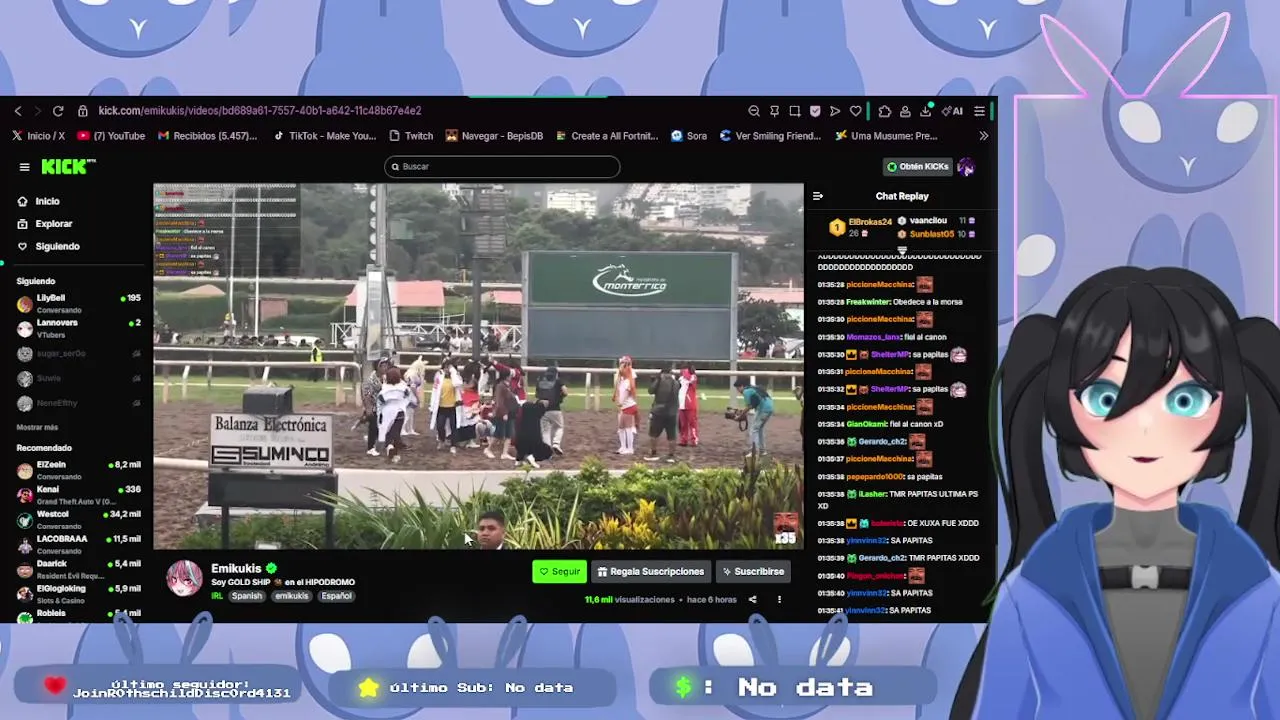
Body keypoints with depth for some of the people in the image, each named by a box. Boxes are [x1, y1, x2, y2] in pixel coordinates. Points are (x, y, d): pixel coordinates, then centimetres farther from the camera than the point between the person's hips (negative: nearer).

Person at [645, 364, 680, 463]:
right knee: (671, 435, 5)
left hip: (658, 412, -3)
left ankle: (653, 454, 10)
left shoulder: (660, 380, -7)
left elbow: (651, 391, -1)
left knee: (653, 433, 9)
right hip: (672, 413, 3)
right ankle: (671, 455, 5)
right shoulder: (676, 383, 2)